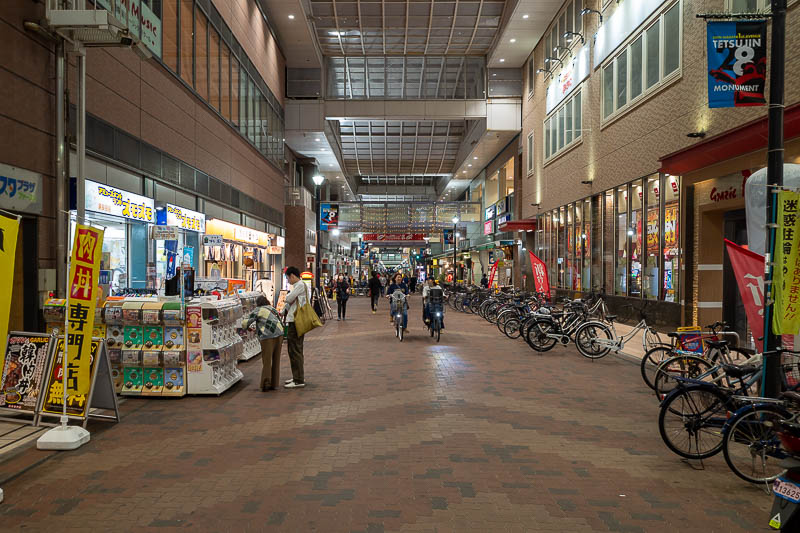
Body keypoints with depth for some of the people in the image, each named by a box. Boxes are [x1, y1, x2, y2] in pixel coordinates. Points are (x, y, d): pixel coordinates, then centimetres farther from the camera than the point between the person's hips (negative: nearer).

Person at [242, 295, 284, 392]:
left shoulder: (258, 310, 4)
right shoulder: (272, 309, 22)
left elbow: (245, 322, 1)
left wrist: (246, 328, 26)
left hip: (268, 337, -6)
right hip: (279, 335, 6)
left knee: (266, 361, 3)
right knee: (276, 360, 13)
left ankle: (265, 384, 3)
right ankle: (274, 384, 18)